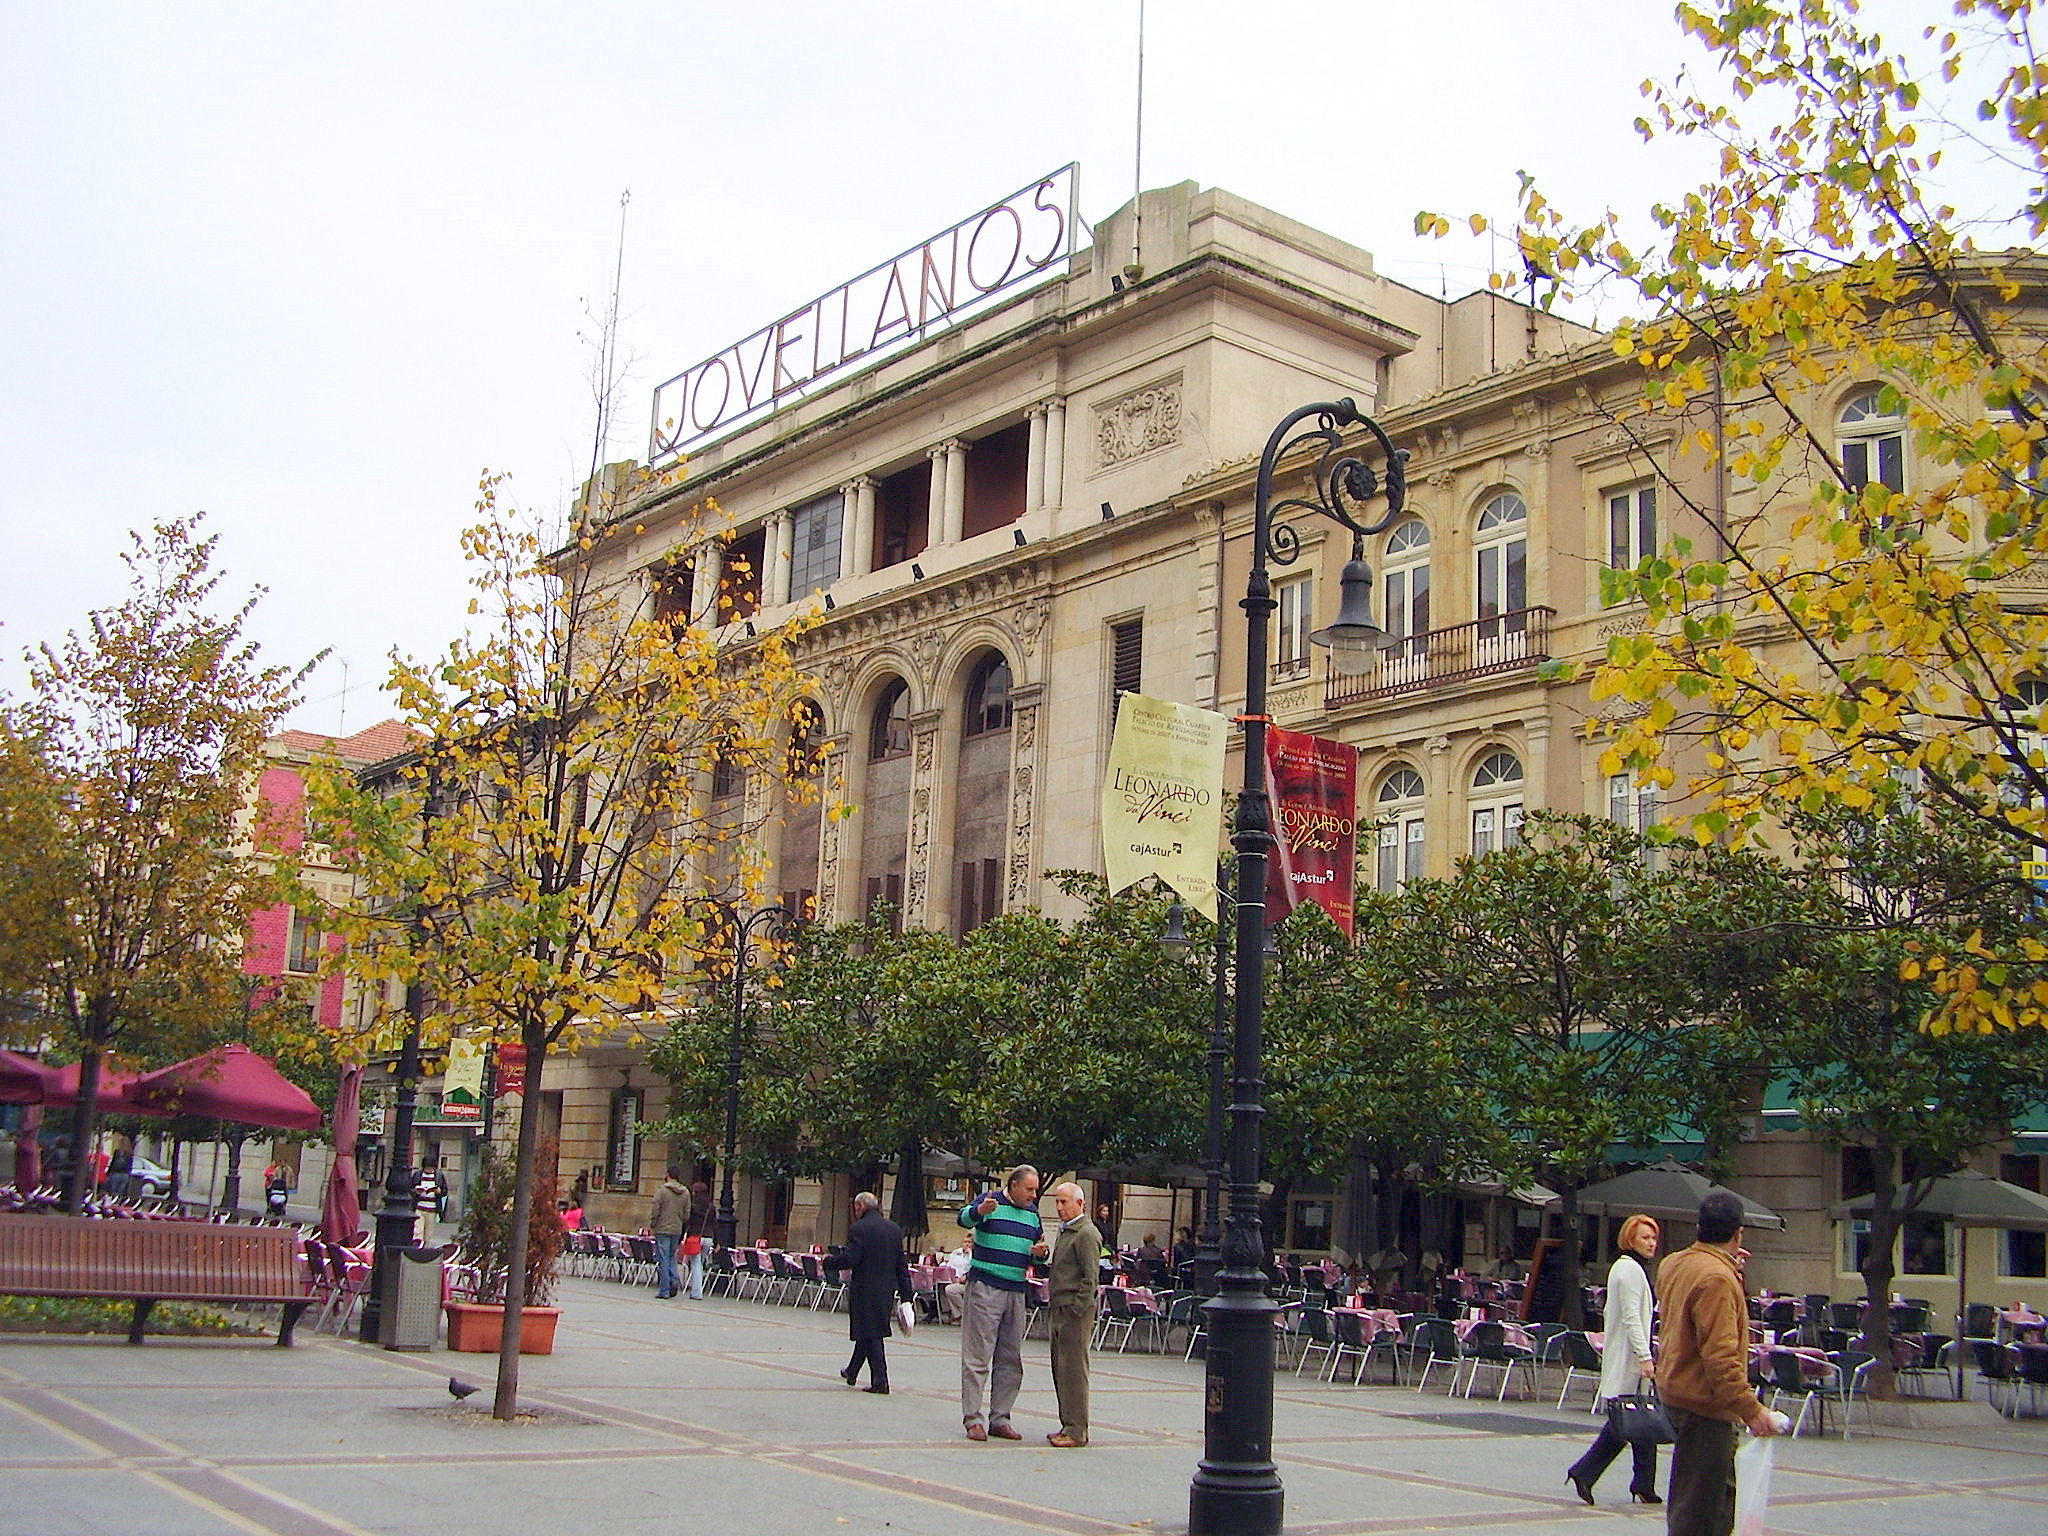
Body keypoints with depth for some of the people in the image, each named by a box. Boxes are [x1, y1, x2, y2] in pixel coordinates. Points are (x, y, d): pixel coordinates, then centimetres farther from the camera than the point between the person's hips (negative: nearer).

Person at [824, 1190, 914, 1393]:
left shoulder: (859, 1228, -12)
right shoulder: (895, 1229, 8)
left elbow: (850, 1259, -18)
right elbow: (902, 1264, 9)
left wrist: (829, 1261, 1)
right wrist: (905, 1293, 12)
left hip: (864, 1290, -7)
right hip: (887, 1290, 7)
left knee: (870, 1336, -1)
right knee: (869, 1333, 19)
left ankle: (880, 1382, -3)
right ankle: (852, 1372, 34)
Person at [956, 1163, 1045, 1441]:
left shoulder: (1033, 1213, 15)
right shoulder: (991, 1202, -5)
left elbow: (1039, 1248, 24)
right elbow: (964, 1218, -24)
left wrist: (1039, 1253, -1)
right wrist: (979, 1211, -48)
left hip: (1017, 1291, 7)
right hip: (985, 1289, -7)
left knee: (1010, 1361, 9)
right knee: (978, 1356, -5)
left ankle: (999, 1419, 16)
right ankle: (973, 1419, -2)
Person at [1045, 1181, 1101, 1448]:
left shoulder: (1087, 1234, -12)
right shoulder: (1064, 1231, 18)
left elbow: (1091, 1278, -16)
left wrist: (1077, 1309, -17)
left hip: (1075, 1310, -10)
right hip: (1059, 1309, 10)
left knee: (1074, 1369, -7)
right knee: (1060, 1369, 13)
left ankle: (1077, 1431, -3)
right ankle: (1067, 1425, 20)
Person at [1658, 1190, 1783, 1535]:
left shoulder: (1674, 1264, 9)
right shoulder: (1717, 1278, -20)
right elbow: (1720, 1356, -26)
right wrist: (1752, 1410, -24)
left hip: (1677, 1389, 10)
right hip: (1704, 1404, -10)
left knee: (1723, 1492, 20)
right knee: (1698, 1508, -5)